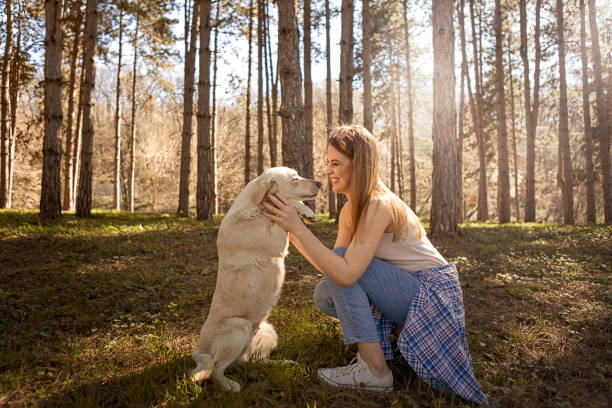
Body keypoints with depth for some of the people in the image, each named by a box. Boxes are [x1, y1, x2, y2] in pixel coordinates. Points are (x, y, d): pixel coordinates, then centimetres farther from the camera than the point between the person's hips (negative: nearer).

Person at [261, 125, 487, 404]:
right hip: (407, 291, 8)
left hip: (433, 294, -8)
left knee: (344, 259, -22)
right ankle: (398, 330, 12)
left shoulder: (379, 205, -25)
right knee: (324, 295, -1)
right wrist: (292, 234, -8)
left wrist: (297, 225, -32)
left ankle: (374, 371, -15)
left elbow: (346, 273, -33)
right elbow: (330, 268, -1)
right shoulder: (350, 210, 3)